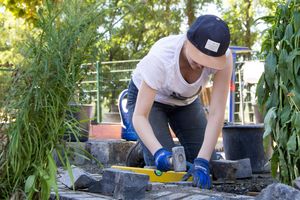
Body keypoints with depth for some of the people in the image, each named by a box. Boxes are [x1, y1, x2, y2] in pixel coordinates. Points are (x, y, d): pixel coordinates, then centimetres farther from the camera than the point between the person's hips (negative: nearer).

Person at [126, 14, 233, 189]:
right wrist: (159, 152, -54)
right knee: (164, 164, -22)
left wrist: (202, 161, -45)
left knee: (208, 163, -7)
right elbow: (139, 116, -37)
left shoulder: (224, 57, -33)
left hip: (186, 100, 3)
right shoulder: (161, 57, -40)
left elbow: (217, 113, -34)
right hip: (147, 97, -3)